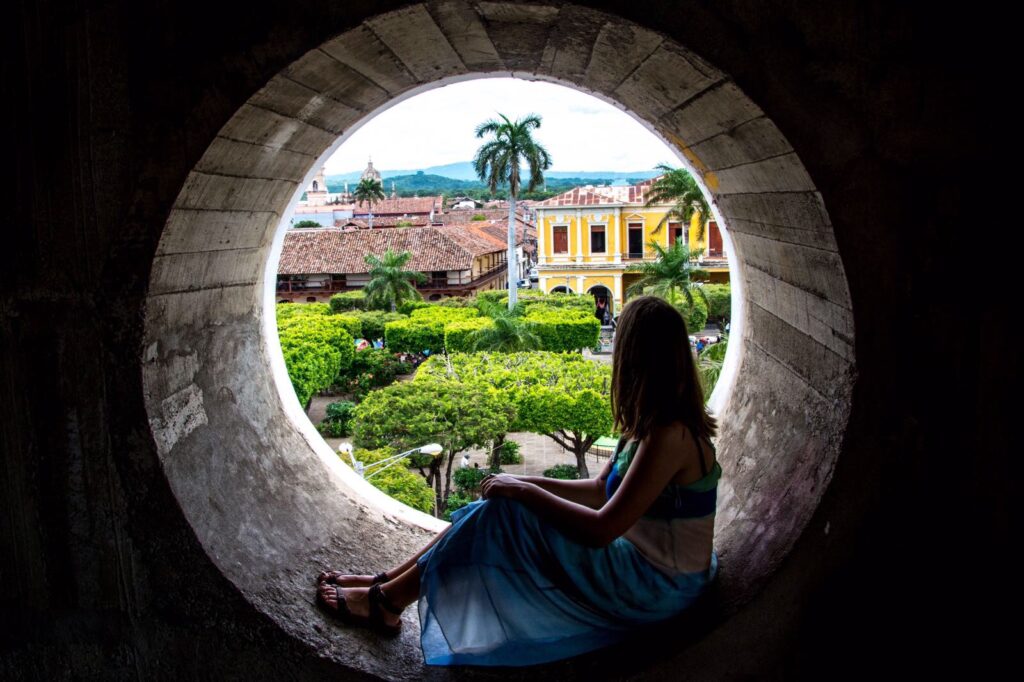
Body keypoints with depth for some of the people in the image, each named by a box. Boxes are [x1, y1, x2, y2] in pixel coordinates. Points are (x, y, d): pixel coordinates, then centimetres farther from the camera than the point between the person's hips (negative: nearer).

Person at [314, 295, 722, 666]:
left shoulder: (669, 435, -25)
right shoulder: (653, 421, 4)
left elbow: (601, 529, -26)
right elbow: (601, 490, 10)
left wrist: (522, 492, -17)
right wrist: (528, 483, 0)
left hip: (656, 586, -9)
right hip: (642, 560, 9)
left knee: (502, 516, -14)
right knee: (498, 509, 1)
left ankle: (387, 601, 1)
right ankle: (386, 582, 10)